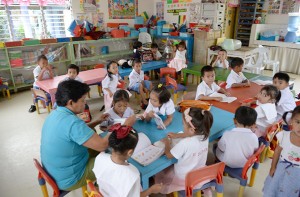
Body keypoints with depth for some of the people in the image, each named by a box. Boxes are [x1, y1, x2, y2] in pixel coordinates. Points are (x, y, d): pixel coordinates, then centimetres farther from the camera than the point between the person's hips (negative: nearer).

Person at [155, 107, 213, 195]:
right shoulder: (204, 136, -18)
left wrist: (167, 143, -2)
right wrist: (177, 135, 15)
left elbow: (169, 155, -20)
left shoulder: (184, 143, -38)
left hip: (184, 179, -5)